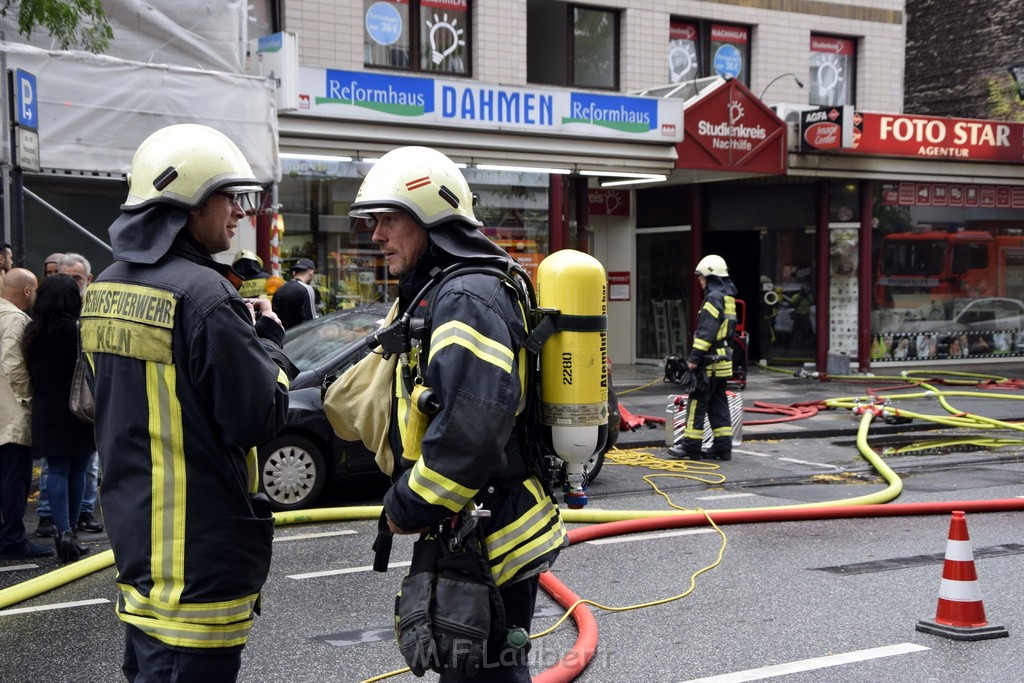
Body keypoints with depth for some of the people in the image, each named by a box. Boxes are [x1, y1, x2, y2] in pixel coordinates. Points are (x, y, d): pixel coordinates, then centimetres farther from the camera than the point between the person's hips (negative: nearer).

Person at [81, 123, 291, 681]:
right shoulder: (204, 295, -20)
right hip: (199, 551, -9)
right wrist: (268, 339, -2)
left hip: (133, 528, 9)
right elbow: (258, 418, -19)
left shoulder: (105, 289, 8)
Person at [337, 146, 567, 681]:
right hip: (465, 530, 11)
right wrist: (408, 497, 11)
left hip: (490, 537, -11)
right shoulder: (431, 295, 14)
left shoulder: (466, 298, -20)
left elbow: (473, 427, -30)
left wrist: (409, 506, -19)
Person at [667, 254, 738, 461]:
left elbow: (706, 332, -20)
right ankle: (723, 446, 11)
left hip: (709, 361, -9)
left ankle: (691, 446, -2)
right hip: (722, 361, 9)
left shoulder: (714, 297, -13)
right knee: (718, 405, 11)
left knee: (697, 403, -5)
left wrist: (695, 357, -19)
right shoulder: (727, 298, 17)